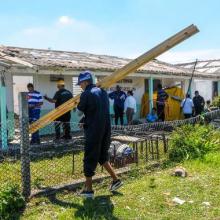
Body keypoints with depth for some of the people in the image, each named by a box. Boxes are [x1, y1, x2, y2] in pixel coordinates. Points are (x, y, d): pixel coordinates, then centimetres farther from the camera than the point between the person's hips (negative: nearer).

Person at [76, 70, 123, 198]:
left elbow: (79, 112, -2)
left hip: (93, 131, -7)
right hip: (106, 130, 7)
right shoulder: (103, 92, 11)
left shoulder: (86, 94, -10)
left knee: (90, 159, 3)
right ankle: (115, 180, 23)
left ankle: (88, 189, 10)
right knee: (102, 156, 22)